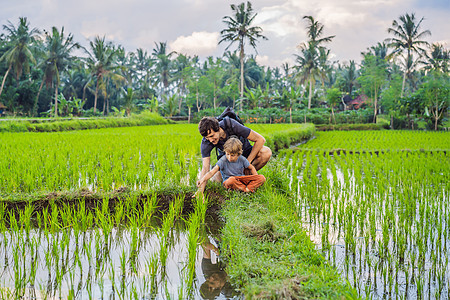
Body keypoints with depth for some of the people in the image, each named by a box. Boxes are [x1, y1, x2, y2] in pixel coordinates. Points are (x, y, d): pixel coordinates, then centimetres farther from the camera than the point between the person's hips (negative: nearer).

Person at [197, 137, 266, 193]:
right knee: (231, 180, -42)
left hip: (241, 179, 3)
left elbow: (251, 168, 13)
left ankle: (248, 189, -33)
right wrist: (203, 179, -40)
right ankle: (246, 189, -25)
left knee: (262, 178, -16)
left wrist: (256, 179, -2)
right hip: (228, 181, -3)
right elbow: (212, 172, -23)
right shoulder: (223, 160, -14)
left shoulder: (242, 159, -4)